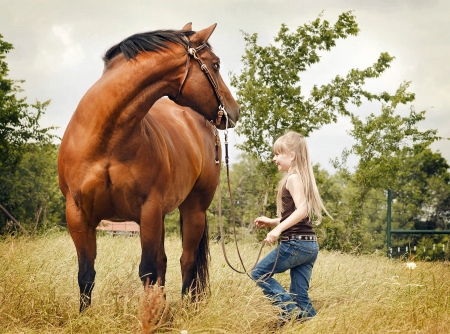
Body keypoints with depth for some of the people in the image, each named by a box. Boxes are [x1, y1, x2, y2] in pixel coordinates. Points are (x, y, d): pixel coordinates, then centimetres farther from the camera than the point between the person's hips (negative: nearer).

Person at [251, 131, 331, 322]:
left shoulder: (292, 178, -9)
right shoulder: (303, 177, 18)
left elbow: (302, 209, -24)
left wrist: (278, 229, -28)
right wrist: (272, 222, 20)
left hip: (295, 243, -9)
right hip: (310, 245, 9)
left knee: (259, 274, 2)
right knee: (300, 295, 9)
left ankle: (290, 310, -7)